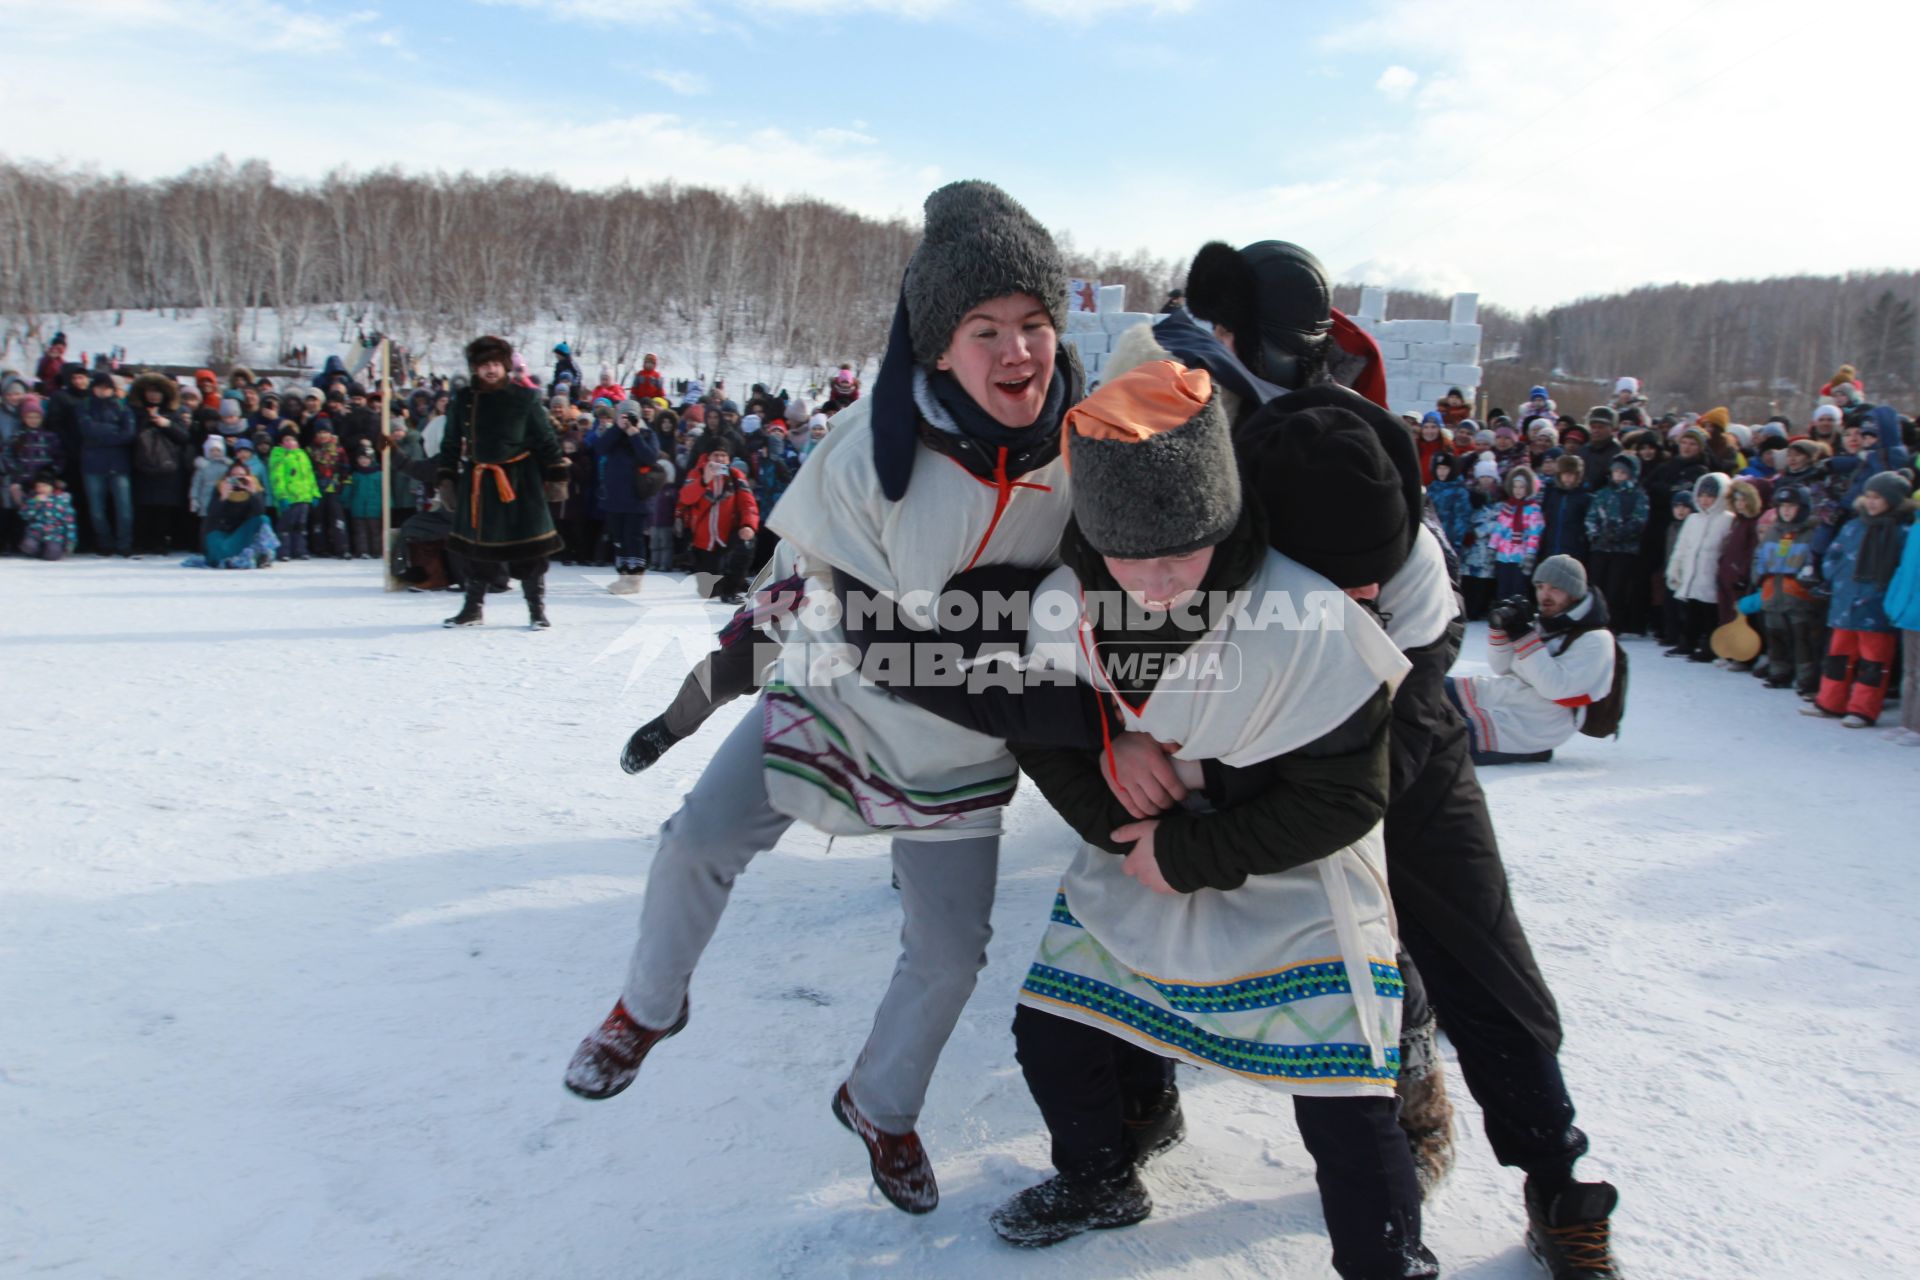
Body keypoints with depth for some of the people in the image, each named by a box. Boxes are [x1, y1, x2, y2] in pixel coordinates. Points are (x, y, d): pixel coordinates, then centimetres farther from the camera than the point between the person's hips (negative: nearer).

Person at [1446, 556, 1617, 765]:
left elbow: (1554, 687, -24)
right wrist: (1499, 628, -5)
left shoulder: (1595, 640, -13)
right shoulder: (1540, 622, 9)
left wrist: (1523, 635, -24)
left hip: (1526, 730, -9)